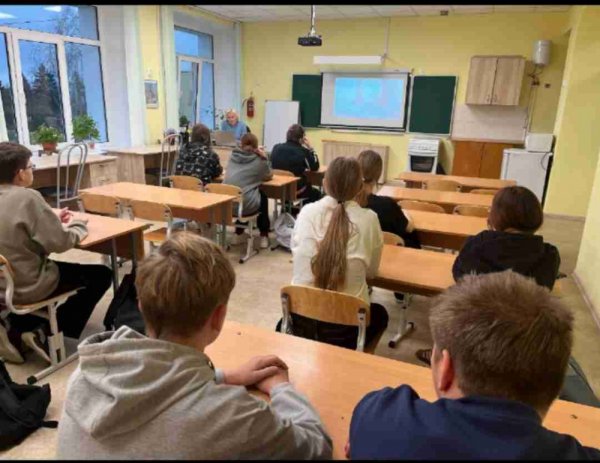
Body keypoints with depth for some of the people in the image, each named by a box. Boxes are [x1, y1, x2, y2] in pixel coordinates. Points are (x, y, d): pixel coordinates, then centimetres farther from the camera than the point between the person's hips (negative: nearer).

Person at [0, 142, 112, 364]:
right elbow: (60, 242, -20)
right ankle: (45, 331, 5)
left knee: (57, 267, 35)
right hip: (26, 286, -8)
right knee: (101, 275, 5)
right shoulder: (27, 197, -21)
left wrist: (52, 218, 9)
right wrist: (79, 226, -2)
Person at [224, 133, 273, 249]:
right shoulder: (258, 160, 3)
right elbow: (269, 176, 20)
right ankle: (264, 234, 31)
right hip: (246, 205, -4)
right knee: (263, 196, 29)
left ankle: (239, 230, 43)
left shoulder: (233, 156, 13)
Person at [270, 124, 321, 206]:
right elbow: (315, 167, -1)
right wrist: (310, 149, 1)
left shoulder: (276, 147, -2)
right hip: (296, 189, -5)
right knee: (316, 193, 28)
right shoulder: (303, 151, -13)